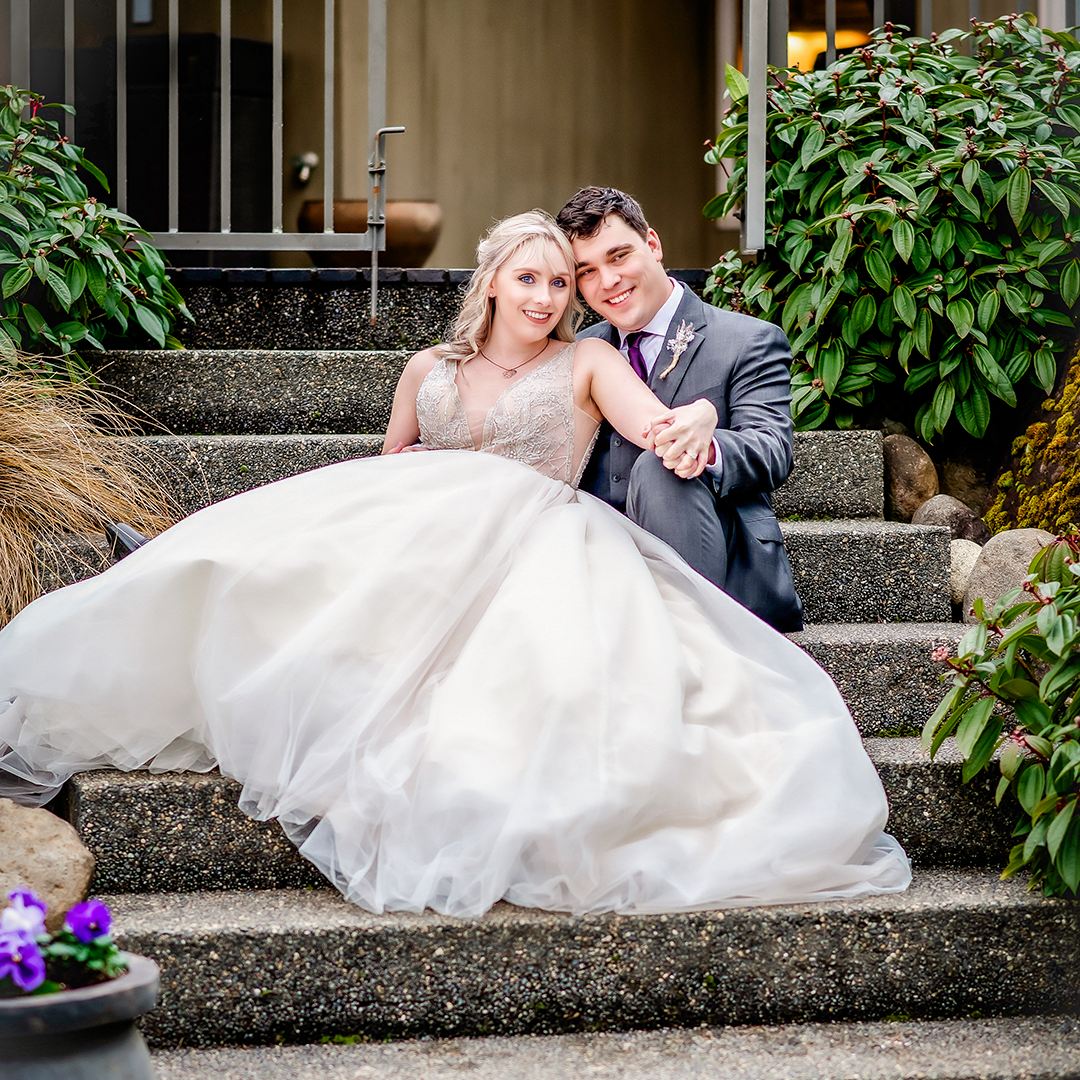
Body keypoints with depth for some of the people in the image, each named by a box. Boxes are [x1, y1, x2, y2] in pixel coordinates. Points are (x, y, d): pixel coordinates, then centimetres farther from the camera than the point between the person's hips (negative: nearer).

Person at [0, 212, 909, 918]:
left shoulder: (587, 364, 11)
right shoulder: (430, 370, 22)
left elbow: (648, 417, -9)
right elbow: (385, 474, 29)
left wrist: (687, 427, -35)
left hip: (536, 551, -3)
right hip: (419, 550, 3)